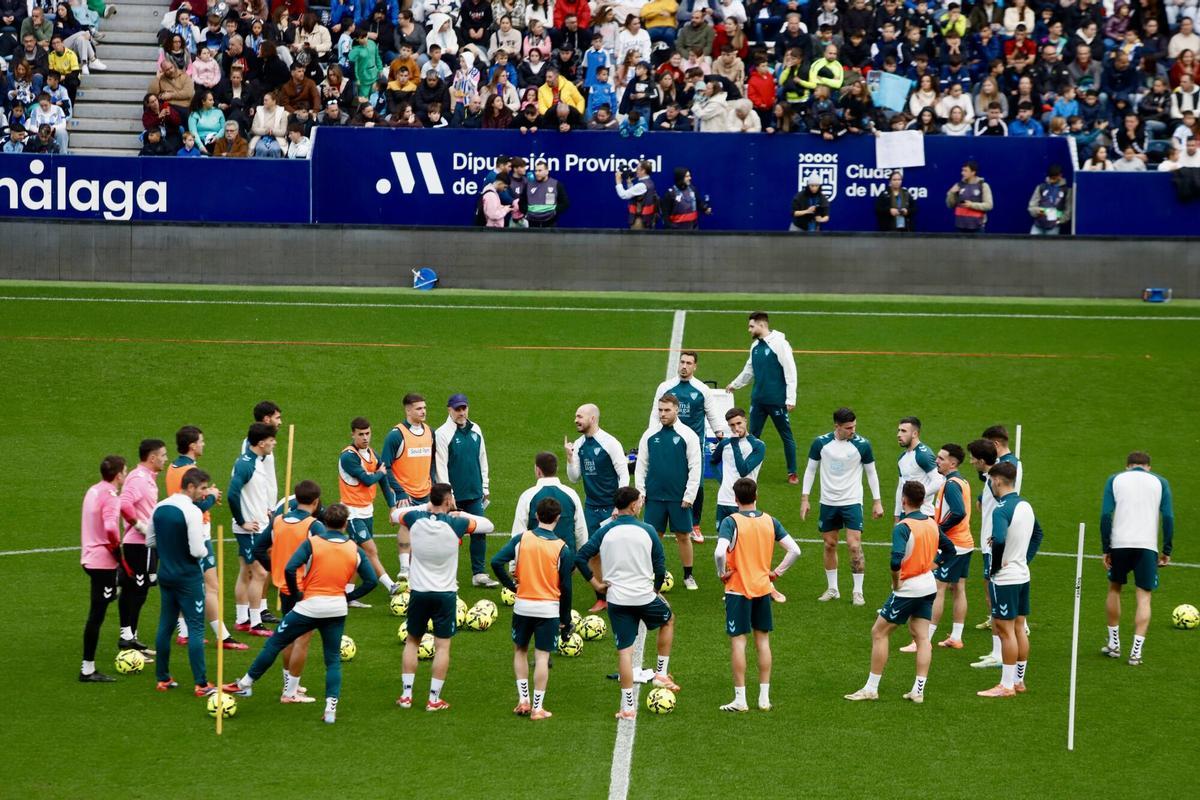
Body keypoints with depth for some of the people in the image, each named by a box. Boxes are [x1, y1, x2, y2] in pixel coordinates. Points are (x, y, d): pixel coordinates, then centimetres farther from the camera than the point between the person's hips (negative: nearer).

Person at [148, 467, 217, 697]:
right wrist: (205, 551, -1)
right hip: (188, 577, -7)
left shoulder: (159, 508, 3)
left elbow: (150, 541, 12)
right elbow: (197, 551, -22)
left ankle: (162, 679, 20)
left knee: (165, 625, 15)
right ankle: (201, 684, -6)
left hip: (165, 575, 7)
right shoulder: (192, 512, -19)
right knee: (195, 628, -3)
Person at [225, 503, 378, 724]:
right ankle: (331, 708, -3)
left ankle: (245, 684, 21)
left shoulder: (312, 542, -6)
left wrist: (296, 595, -4)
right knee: (333, 660, 10)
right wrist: (348, 596, 9)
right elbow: (371, 581, 1)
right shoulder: (354, 549, 3)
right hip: (337, 610, 3)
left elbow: (290, 569, -17)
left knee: (274, 644, 12)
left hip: (310, 606, -3)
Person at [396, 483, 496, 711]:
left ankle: (406, 695, 15)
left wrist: (426, 507, 18)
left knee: (412, 641, 16)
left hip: (418, 592, 3)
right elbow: (489, 525, -2)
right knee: (442, 646, 4)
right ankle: (434, 699, 3)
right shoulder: (455, 524, -15)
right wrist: (463, 515, 7)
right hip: (445, 594, -3)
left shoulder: (415, 519, -8)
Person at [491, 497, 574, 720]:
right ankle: (537, 708, 2)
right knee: (542, 656, 2)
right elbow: (566, 587, -2)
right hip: (549, 608, -2)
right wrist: (566, 619, 7)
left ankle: (523, 700, 14)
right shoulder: (562, 549, -6)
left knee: (520, 651, 19)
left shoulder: (521, 539, -3)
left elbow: (496, 562, -13)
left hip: (523, 606, 2)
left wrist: (511, 585, 1)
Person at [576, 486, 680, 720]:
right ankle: (661, 673, 29)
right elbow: (660, 567, -1)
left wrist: (595, 583, 4)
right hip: (645, 596, -1)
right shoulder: (647, 531, -6)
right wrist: (657, 588, 18)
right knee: (668, 620, 30)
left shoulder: (605, 532, -2)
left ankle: (628, 706, 4)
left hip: (617, 599, 1)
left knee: (624, 651, 4)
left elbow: (580, 558, -7)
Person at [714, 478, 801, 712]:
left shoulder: (731, 522, -13)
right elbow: (795, 550, -2)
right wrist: (777, 571, 5)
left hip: (738, 589, -4)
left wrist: (722, 573, -10)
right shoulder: (769, 521, 0)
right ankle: (764, 698, 15)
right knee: (763, 640, 13)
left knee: (738, 641, 2)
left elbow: (720, 552, -28)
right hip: (763, 588, 4)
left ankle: (740, 699, 3)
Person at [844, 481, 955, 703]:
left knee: (879, 633, 3)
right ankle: (918, 690, 7)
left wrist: (896, 583, -15)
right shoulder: (931, 524, 4)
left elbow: (896, 561, -31)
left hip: (907, 590, -7)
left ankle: (871, 688, 6)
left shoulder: (903, 527, -19)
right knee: (922, 637, 9)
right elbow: (949, 549, 17)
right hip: (927, 587, 7)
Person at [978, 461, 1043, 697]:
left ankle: (1006, 685, 0)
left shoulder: (1002, 510, -20)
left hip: (1005, 578, -9)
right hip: (1023, 574, 9)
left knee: (1006, 629, -3)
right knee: (1019, 628, 14)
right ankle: (1019, 680, 21)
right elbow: (1038, 534, 23)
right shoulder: (1025, 505, 8)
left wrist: (994, 566, -17)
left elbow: (999, 540, -33)